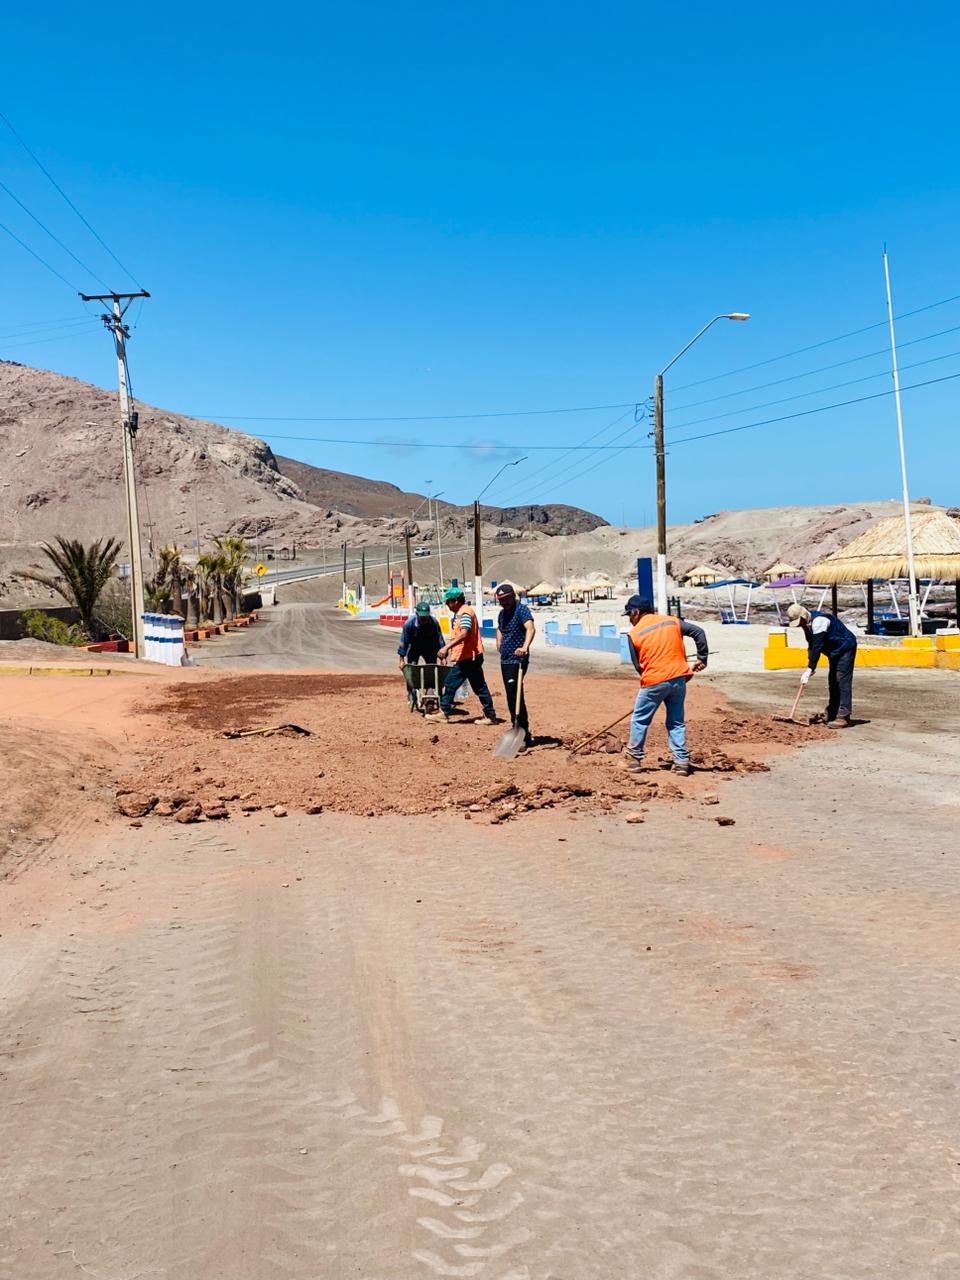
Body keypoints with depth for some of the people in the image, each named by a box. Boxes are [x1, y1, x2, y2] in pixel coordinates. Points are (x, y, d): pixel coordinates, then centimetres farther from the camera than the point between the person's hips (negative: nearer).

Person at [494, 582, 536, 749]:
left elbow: (531, 628, -31)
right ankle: (522, 734, 22)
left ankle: (523, 737, -11)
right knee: (511, 698, 13)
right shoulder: (502, 613, 14)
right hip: (505, 660, 9)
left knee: (515, 698, -14)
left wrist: (525, 647, -48)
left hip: (517, 660, -9)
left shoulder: (522, 609, -13)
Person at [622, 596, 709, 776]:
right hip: (679, 678, 4)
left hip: (653, 682, -4)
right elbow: (699, 632, 2)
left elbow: (638, 665, 3)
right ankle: (682, 762, 10)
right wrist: (702, 659, 5)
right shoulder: (672, 621, 8)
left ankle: (634, 759, 18)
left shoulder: (634, 633, -2)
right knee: (676, 722, 14)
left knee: (639, 720, 13)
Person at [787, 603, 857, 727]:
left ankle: (843, 717, -19)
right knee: (832, 681, 13)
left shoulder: (818, 621, -31)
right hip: (834, 650, 10)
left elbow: (817, 647, -32)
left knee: (843, 681, -15)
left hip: (845, 648, -10)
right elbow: (811, 645, 5)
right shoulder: (807, 623, 0)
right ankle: (830, 714, 22)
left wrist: (810, 668, -30)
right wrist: (810, 667, -3)